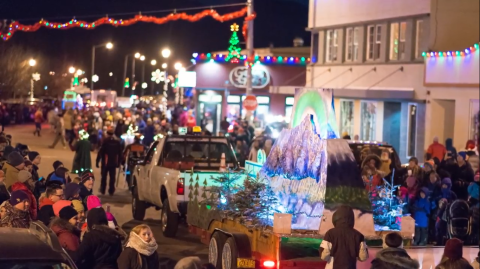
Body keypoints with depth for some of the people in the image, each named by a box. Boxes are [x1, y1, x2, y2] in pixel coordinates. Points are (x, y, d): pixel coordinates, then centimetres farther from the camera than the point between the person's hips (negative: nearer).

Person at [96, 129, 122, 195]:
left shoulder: (105, 142, -11)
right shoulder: (117, 142, 1)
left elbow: (100, 152, -12)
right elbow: (120, 153, 6)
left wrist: (97, 161, -6)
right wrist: (118, 162, 14)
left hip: (105, 162, -2)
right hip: (114, 163, 3)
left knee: (104, 176, 10)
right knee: (112, 177, 6)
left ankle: (103, 190, 15)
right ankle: (111, 191, 5)